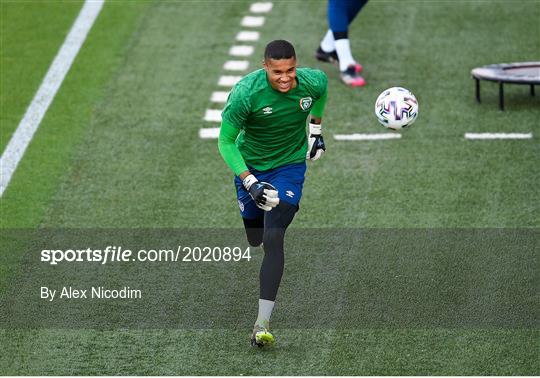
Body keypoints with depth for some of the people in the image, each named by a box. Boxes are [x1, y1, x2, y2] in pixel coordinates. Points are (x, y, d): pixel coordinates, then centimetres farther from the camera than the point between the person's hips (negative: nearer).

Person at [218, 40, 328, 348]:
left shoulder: (313, 81, -20)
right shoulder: (245, 93, -28)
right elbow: (225, 142, -19)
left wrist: (315, 130, 14)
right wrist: (250, 183, -28)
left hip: (290, 166, 0)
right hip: (251, 166, 0)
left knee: (274, 238, -16)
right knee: (254, 239, 13)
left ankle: (263, 323, -19)